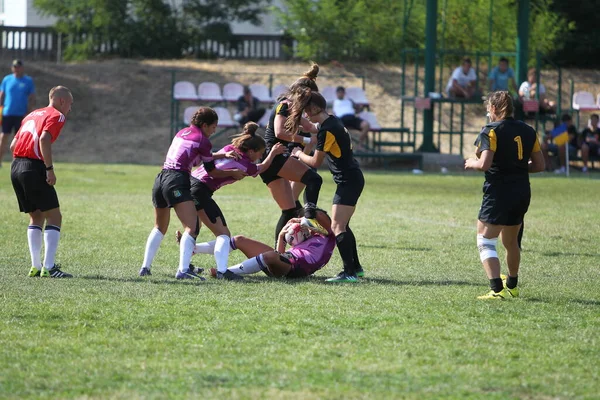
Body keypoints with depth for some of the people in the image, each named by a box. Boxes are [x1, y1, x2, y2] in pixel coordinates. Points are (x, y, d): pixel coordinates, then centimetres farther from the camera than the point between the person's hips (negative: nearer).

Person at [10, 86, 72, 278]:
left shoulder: (32, 115, 24)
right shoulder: (56, 116, -1)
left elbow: (13, 145, 20)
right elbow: (44, 139, -19)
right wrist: (50, 169, -18)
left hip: (16, 168, 8)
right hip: (34, 167, -8)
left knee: (36, 217, 17)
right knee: (54, 217, -2)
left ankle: (35, 266, 11)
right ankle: (49, 267, -9)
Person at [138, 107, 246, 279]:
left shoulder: (182, 133, 21)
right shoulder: (203, 141, -1)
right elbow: (212, 171, 8)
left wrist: (223, 155, 26)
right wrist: (233, 174, 21)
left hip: (160, 179, 9)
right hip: (177, 182, -9)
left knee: (160, 228, 23)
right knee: (192, 227, -15)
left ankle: (145, 267, 21)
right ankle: (183, 270, -31)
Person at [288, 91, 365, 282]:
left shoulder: (326, 130, -19)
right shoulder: (333, 121, 10)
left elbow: (316, 162, -12)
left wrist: (299, 154, 5)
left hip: (348, 181, -10)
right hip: (352, 178, 10)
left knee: (337, 227, -13)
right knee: (342, 226, 18)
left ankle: (349, 273, -19)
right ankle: (355, 267, 24)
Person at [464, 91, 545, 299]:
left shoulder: (491, 131, -10)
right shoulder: (527, 131, 9)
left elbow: (484, 164, -19)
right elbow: (539, 165, 10)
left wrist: (472, 163, 2)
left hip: (498, 192, -7)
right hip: (523, 192, 7)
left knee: (485, 242, -4)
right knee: (510, 241, 24)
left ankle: (496, 289, -20)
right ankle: (512, 286, 39)